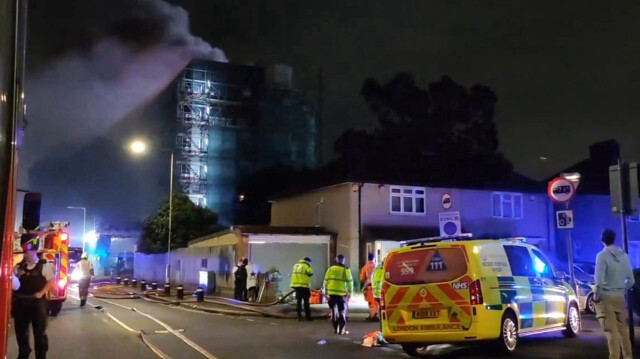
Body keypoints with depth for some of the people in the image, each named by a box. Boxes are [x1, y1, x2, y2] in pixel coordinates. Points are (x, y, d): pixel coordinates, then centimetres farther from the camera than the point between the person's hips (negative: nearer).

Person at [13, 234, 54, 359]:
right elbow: (14, 284, 8)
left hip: (38, 302, -4)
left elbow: (51, 281, -1)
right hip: (21, 302, 4)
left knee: (40, 331, 4)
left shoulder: (44, 266, -2)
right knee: (21, 331, 13)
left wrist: (41, 293, -12)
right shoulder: (18, 267, 7)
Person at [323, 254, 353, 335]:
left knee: (333, 311, 13)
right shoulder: (345, 270, -4)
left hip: (331, 293, 4)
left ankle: (335, 328, 17)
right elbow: (349, 281, -5)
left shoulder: (330, 269, 7)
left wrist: (326, 291, 15)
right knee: (342, 311, 3)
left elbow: (326, 280, 8)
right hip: (341, 293, -4)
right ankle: (341, 329, -2)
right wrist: (350, 292, 4)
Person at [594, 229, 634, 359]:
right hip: (620, 296, 6)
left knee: (611, 330, -5)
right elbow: (631, 280, 7)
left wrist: (596, 295, -7)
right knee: (623, 328, 17)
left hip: (606, 296, -6)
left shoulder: (602, 255, -13)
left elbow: (599, 280, -19)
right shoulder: (624, 255, 5)